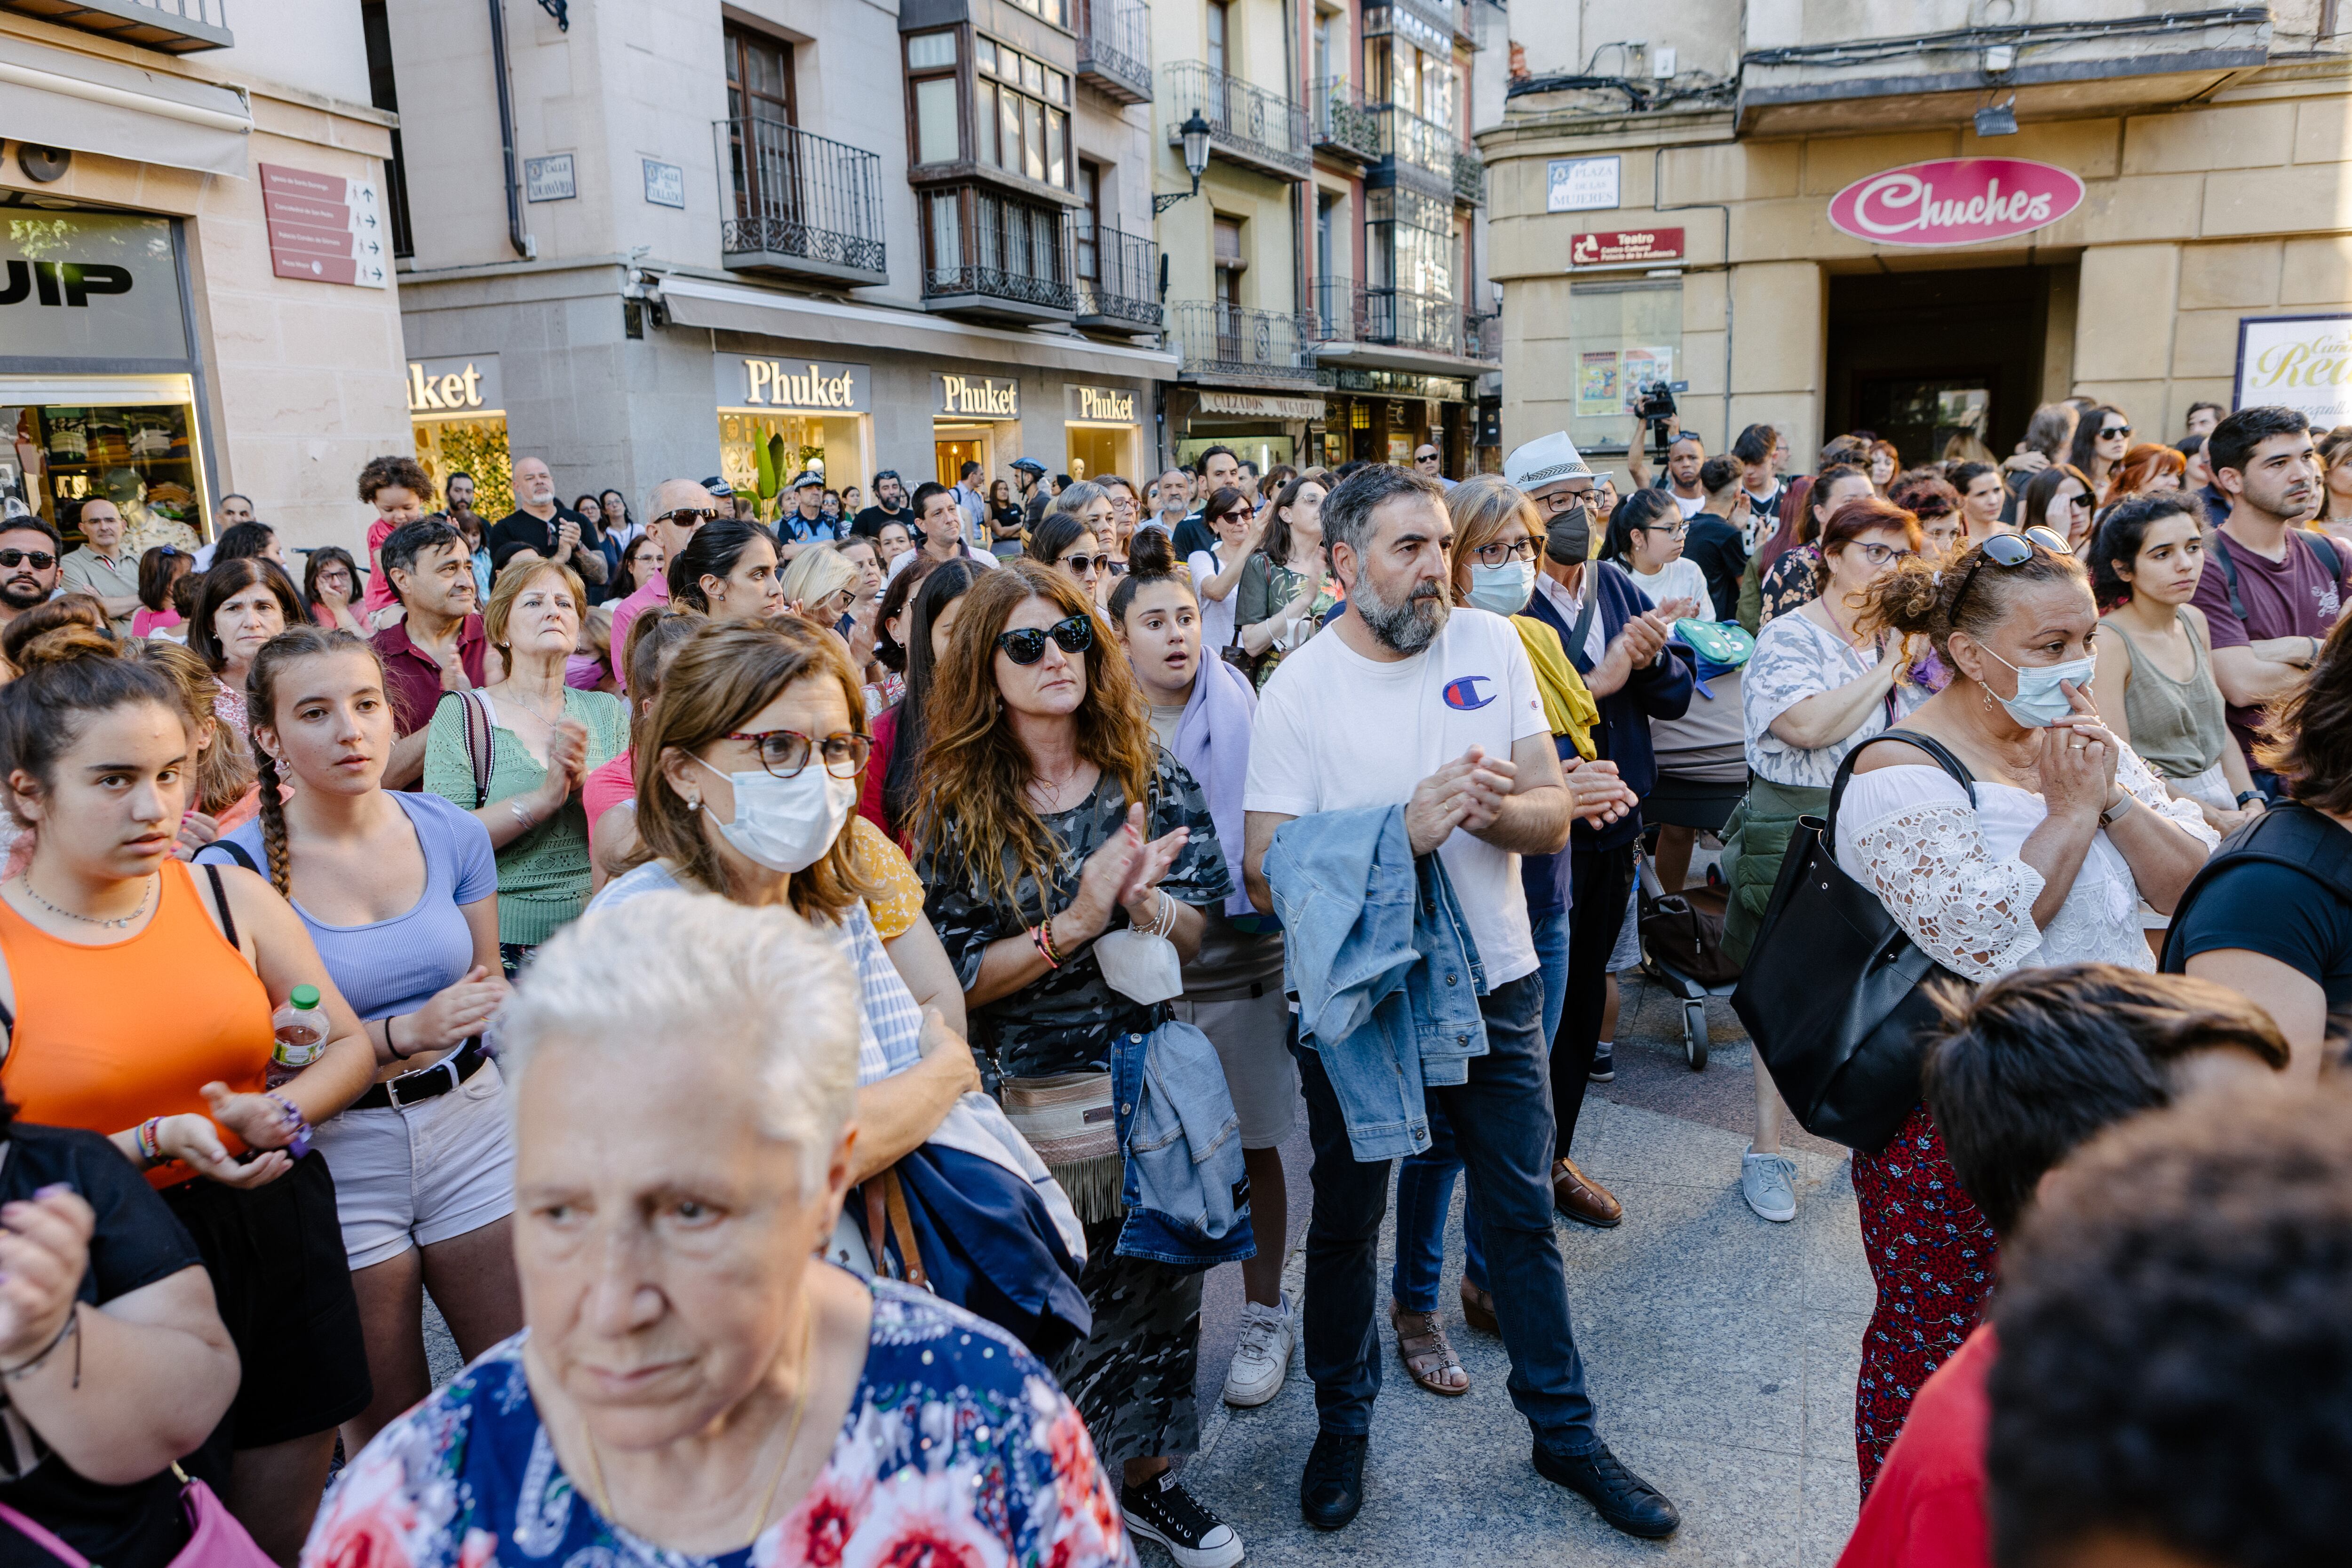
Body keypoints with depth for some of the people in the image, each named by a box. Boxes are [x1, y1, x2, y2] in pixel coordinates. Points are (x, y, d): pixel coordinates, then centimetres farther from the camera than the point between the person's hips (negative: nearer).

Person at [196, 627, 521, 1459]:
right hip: (333, 1152, -2)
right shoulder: (233, 871, -11)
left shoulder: (452, 832, -1)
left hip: (468, 1119, 3)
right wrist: (403, 1034, -20)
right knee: (386, 1438, 11)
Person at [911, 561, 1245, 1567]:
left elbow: (1198, 941, -1)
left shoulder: (1150, 777, -2)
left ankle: (1147, 1476, 40)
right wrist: (1074, 924, -23)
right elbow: (950, 982, -11)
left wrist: (1145, 901, -23)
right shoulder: (957, 803, -8)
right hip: (1025, 1102, -3)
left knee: (1158, 1289, 15)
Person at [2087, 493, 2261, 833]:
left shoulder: (2194, 621, 10)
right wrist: (2214, 819, -14)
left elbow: (2219, 729, 16)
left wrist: (2252, 804, 2)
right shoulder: (2109, 642, -13)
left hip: (2228, 809, 7)